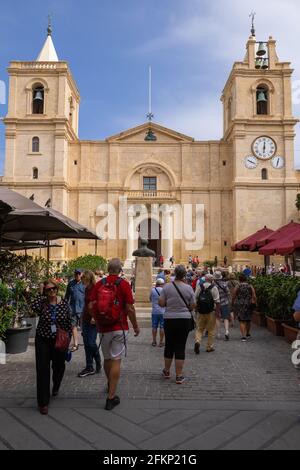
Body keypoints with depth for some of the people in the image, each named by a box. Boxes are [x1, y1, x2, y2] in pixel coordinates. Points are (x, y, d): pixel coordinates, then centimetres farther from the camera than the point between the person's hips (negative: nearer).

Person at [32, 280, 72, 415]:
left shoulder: (64, 304, -5)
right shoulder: (42, 303, -8)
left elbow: (69, 323, 0)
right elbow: (34, 307, -33)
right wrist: (40, 294, -21)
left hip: (59, 341, 2)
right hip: (43, 341, -1)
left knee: (59, 367, 17)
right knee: (43, 370, -2)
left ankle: (56, 387, 49)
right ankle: (43, 402, 10)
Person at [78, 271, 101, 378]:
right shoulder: (87, 289, 12)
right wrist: (82, 317, 17)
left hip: (94, 320, -8)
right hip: (85, 319, 8)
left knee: (91, 343, -7)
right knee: (86, 344, 8)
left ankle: (98, 364, 17)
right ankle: (89, 368, 17)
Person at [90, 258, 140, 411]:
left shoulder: (99, 284, -1)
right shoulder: (123, 284, -11)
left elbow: (91, 306, -1)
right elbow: (129, 308, -13)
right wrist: (136, 326, 0)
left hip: (103, 328, 4)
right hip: (119, 328, -4)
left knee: (107, 358, 21)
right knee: (116, 361, 1)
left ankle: (110, 385, 44)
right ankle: (111, 397, 4)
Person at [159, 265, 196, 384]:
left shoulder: (167, 287, -6)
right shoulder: (188, 288, -6)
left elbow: (161, 303, -5)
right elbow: (193, 306, -1)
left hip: (169, 319, 1)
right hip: (184, 319, -1)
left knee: (169, 345, 15)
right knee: (180, 348, 5)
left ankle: (167, 371, 32)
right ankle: (179, 376, 10)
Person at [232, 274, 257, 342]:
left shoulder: (237, 287, -4)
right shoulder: (250, 287, 0)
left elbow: (233, 297, -1)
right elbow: (254, 297, -7)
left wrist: (233, 304, 13)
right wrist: (255, 303, 6)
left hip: (239, 305, -2)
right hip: (248, 305, 2)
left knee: (242, 321, 0)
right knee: (248, 320, 19)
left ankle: (243, 336, -9)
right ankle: (248, 334, 33)